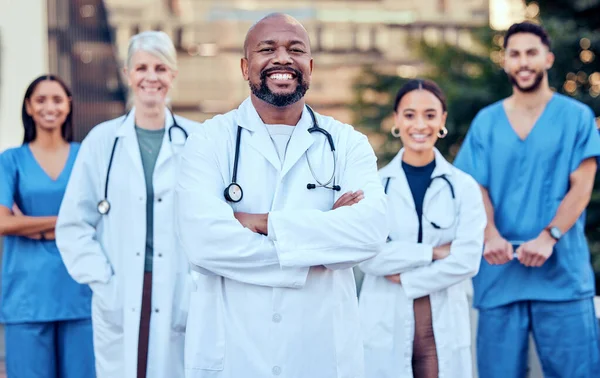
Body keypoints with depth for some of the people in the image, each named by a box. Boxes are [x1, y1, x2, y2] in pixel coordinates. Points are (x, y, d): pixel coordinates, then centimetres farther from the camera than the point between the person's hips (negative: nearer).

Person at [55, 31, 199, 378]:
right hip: (118, 301, 1)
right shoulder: (102, 140, 5)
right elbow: (74, 225, 5)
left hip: (182, 300, 0)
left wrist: (200, 285, -6)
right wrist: (102, 282, -4)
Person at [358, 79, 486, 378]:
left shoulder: (464, 186, 1)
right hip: (385, 327, 0)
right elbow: (367, 257, -10)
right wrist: (434, 252, -12)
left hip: (444, 328, 0)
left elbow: (467, 260, -8)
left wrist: (404, 278, -11)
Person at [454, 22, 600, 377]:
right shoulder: (486, 122, 11)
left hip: (563, 271, -2)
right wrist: (491, 236, -13)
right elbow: (478, 188, 6)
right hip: (500, 270, 2)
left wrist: (549, 237, -16)